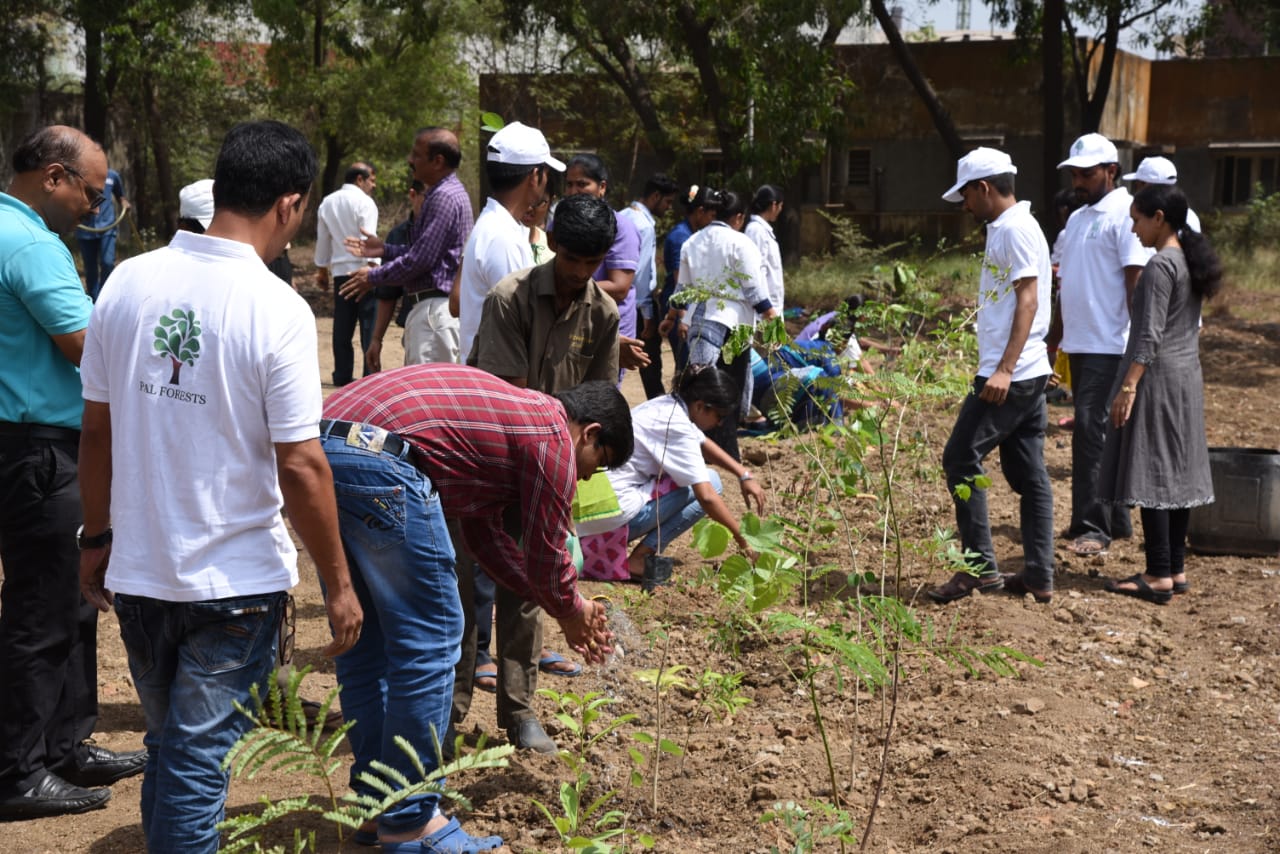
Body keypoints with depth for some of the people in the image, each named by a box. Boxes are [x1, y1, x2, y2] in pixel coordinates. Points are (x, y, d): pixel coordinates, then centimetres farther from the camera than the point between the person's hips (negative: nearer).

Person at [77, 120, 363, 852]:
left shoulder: (128, 283, -2)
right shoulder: (278, 309, -17)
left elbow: (97, 430, 4)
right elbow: (300, 468, -16)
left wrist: (99, 537, 17)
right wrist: (338, 584, -5)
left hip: (136, 569, 5)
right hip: (236, 579, -5)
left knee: (169, 748, 23)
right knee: (199, 760, 6)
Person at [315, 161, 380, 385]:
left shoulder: (327, 203, 13)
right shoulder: (364, 202, -7)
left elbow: (322, 240, 18)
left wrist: (322, 270, 25)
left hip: (339, 272, 6)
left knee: (342, 326, 10)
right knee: (369, 325, -4)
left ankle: (342, 375, 12)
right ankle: (370, 376, -6)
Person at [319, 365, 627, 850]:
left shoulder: (506, 414, 31)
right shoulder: (554, 437, 4)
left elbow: (485, 536, 37)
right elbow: (545, 553, 10)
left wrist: (558, 606, 40)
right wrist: (572, 611, 30)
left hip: (318, 447, 10)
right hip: (376, 463, -10)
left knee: (364, 641, 19)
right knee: (428, 641, 2)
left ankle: (374, 800, 28)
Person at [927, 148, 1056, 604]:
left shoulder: (1015, 229, -12)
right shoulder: (1006, 228, 18)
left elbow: (1028, 300, -20)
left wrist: (1004, 369, -26)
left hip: (1010, 376, -10)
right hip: (1028, 375, 10)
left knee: (961, 461, -5)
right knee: (1028, 472, 9)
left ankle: (980, 567, -2)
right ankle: (1040, 576, 12)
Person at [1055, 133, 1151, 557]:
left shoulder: (1124, 214, -10)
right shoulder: (1078, 218, 18)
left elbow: (1136, 280, -16)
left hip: (1109, 344, -9)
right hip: (1079, 343, 9)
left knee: (1092, 430, -12)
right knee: (1094, 431, 12)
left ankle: (1093, 527, -9)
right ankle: (1114, 518, 21)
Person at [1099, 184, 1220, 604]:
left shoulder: (1160, 266, -16)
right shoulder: (1191, 261, 12)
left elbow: (1150, 334, -21)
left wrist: (1128, 386, -21)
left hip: (1158, 377, -9)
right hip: (1188, 378, 9)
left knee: (1151, 472, -6)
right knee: (1177, 473, 11)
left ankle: (1159, 576, -5)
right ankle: (1176, 569, 16)